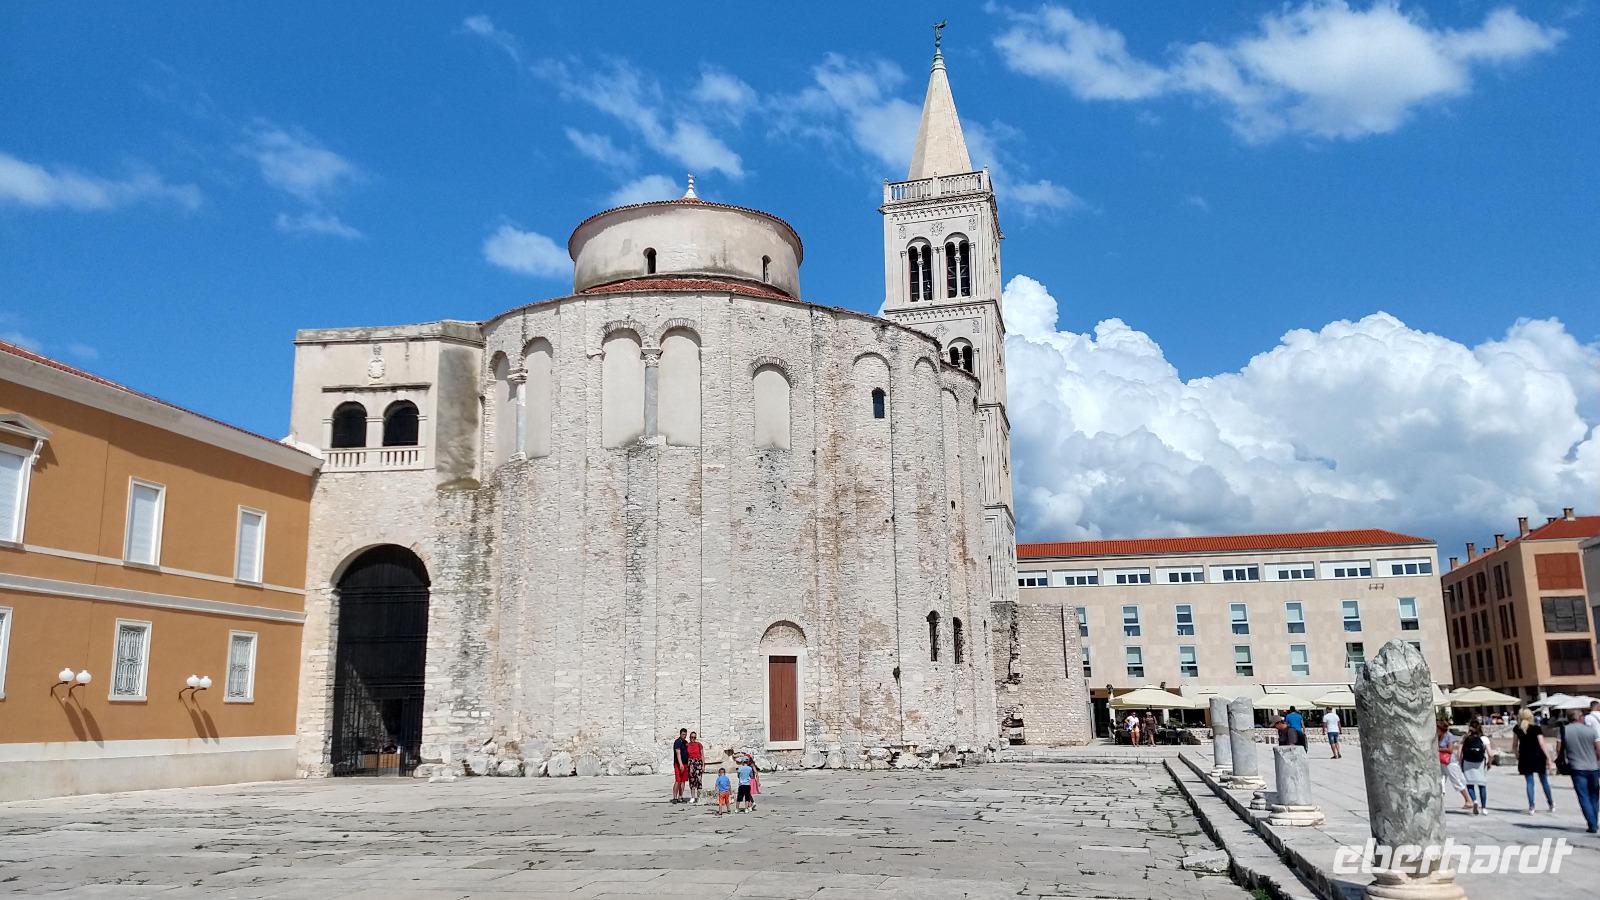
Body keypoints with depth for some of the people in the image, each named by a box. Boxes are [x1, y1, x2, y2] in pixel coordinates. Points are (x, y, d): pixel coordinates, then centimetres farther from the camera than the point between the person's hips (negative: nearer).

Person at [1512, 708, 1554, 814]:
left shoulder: (1517, 729, 2)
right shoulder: (1536, 729, -8)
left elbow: (1514, 746, 6)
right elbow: (1542, 744, -13)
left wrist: (1518, 757, 18)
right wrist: (1549, 759, -11)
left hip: (1525, 758, 2)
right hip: (1538, 757, -2)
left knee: (1529, 782, 5)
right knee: (1544, 781, 14)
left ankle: (1531, 807, -1)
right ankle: (1551, 804, 28)